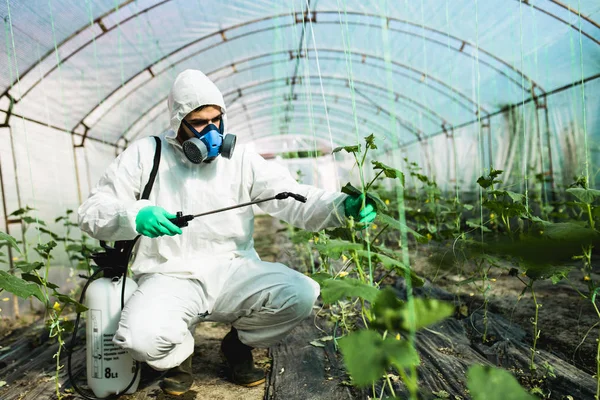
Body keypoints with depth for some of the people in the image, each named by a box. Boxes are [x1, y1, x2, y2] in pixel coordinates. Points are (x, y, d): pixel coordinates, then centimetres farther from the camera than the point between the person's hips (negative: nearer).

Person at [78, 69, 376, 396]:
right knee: (142, 338, -31)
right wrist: (134, 216, -22)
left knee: (301, 294, -21)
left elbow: (291, 197, -6)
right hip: (170, 277, -1)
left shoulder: (239, 158, 4)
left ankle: (239, 344, 12)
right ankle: (179, 353, 10)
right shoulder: (145, 155, 3)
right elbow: (92, 211, 2)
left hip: (234, 272, 2)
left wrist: (342, 206, -24)